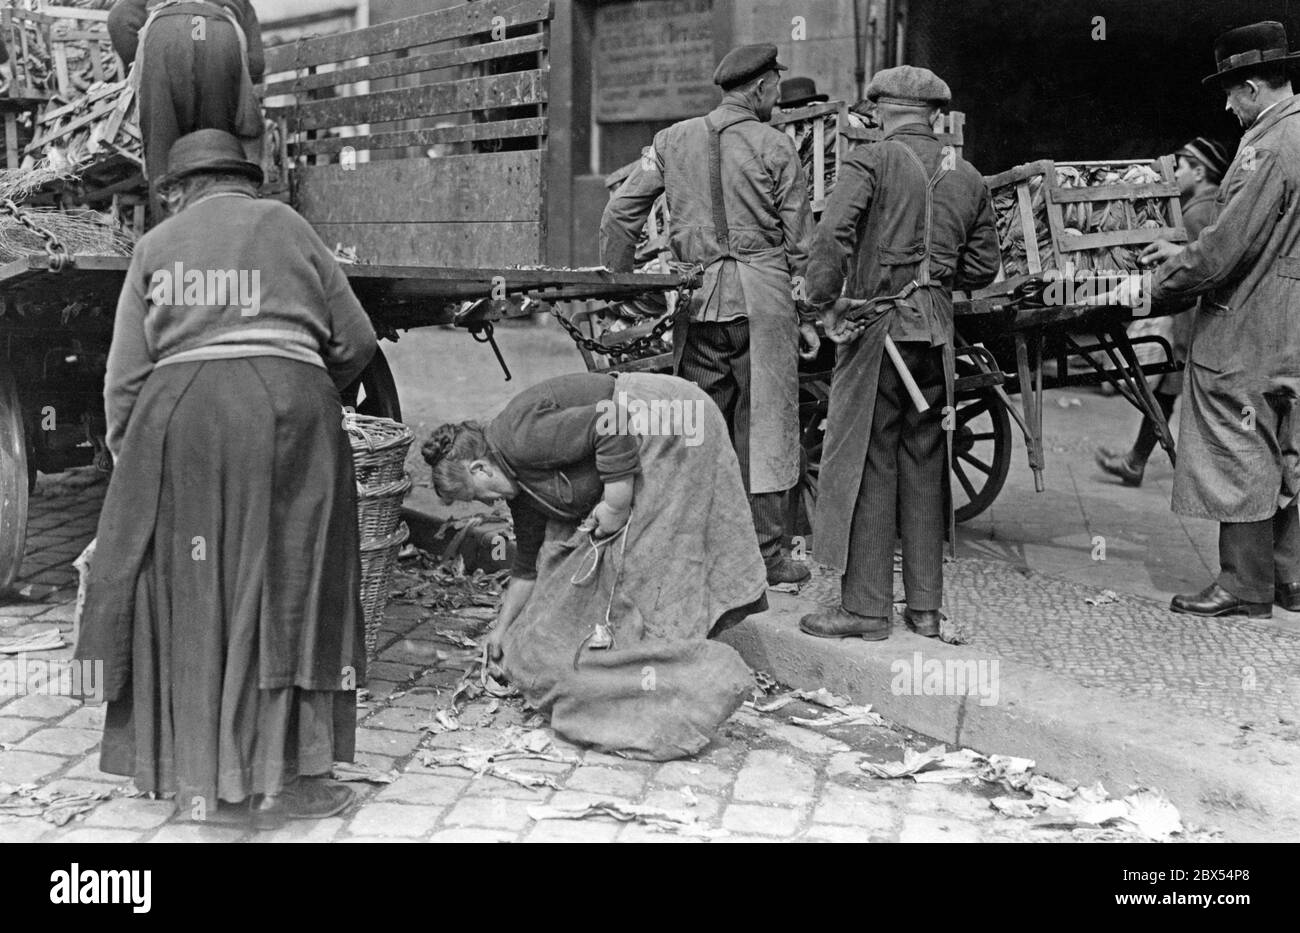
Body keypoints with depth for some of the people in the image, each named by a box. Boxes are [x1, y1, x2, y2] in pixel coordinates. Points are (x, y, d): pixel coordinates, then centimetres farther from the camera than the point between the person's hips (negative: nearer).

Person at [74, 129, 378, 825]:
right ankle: (277, 780, 7)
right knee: (283, 589, 6)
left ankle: (203, 783, 14)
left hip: (179, 416, 1)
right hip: (285, 413, -1)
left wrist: (129, 456, 18)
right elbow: (355, 341, 12)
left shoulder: (156, 245, 15)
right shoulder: (286, 226, 14)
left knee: (192, 595, 9)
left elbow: (124, 375, 8)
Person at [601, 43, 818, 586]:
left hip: (697, 295, 3)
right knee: (763, 423, 4)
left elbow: (619, 214, 8)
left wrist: (619, 286, 16)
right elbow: (799, 238, 3)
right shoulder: (774, 147, 1)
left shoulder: (672, 140, 9)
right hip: (761, 293, -3)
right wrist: (809, 314, 9)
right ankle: (766, 555, 9)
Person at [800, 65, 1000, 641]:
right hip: (937, 332, 5)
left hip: (878, 325, -5)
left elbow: (832, 234, -19)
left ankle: (865, 608, 4)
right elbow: (983, 265, 15)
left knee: (866, 464, 0)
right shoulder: (966, 176, 12)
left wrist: (826, 303, -11)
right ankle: (925, 606, 17)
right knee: (924, 465, 12)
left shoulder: (871, 162, -4)